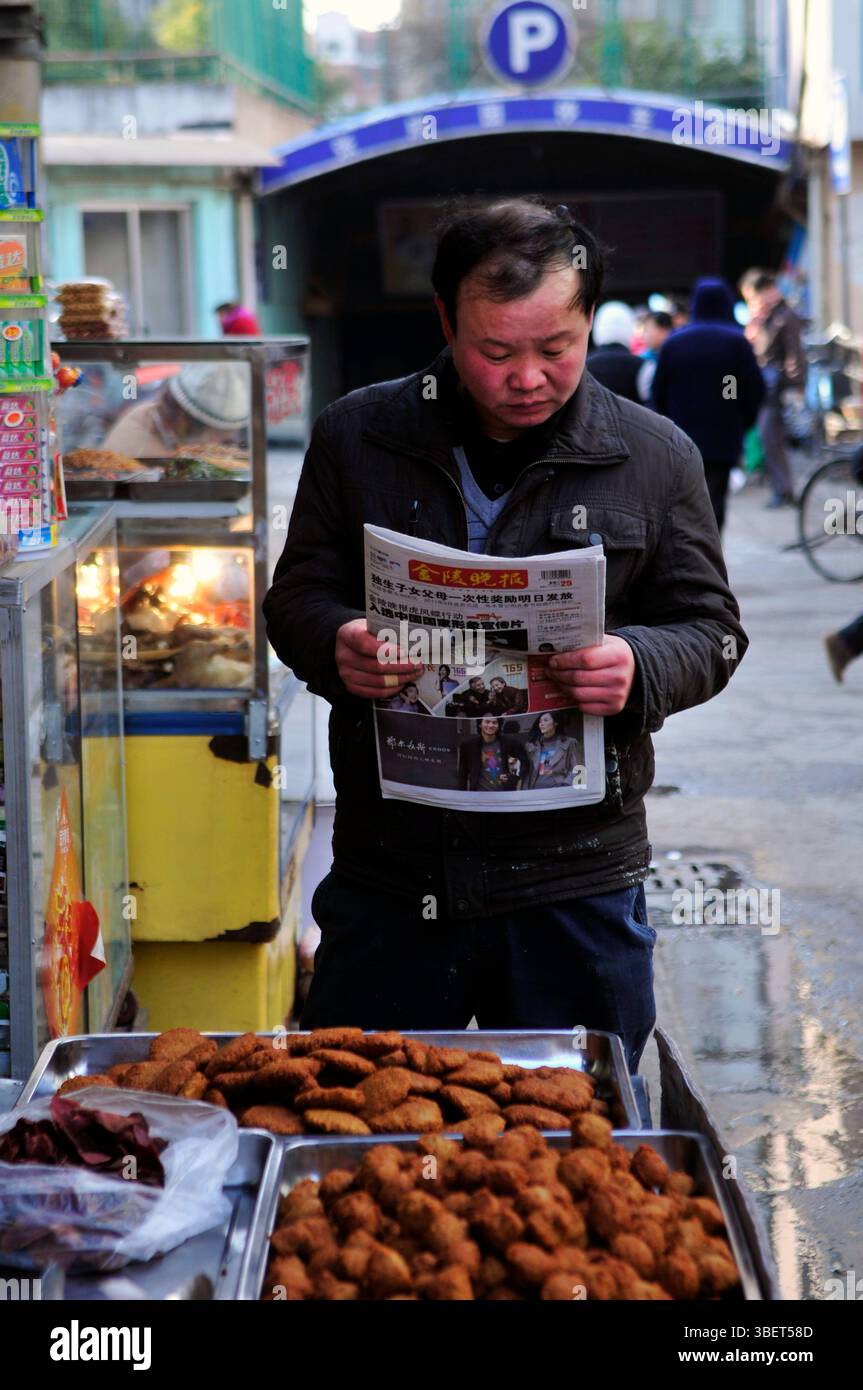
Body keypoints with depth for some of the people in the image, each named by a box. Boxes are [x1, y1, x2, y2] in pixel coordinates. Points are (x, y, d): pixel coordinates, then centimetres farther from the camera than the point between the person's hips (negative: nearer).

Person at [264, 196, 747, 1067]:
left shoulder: (655, 456, 1)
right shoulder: (356, 436, 3)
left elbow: (709, 628, 5)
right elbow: (297, 595, 8)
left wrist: (639, 669, -17)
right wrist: (336, 646, -16)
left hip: (575, 881, 0)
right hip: (390, 872, 1)